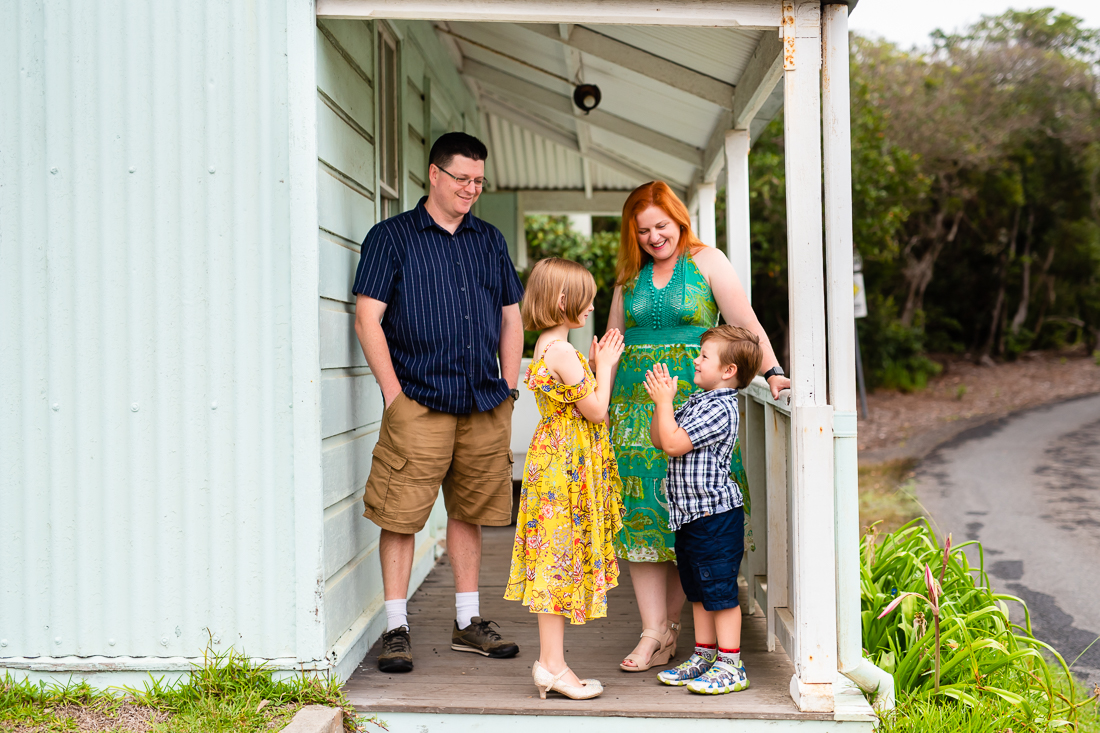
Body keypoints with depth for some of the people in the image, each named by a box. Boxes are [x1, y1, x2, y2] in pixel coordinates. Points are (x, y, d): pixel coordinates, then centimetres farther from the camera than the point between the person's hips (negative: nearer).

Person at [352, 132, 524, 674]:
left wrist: (508, 388, 9)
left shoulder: (490, 241, 16)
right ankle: (396, 629, 4)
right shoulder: (391, 237, 2)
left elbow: (511, 318, 19)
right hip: (418, 402, -4)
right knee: (400, 515, -5)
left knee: (469, 511, 11)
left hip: (484, 405, 5)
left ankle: (468, 623, 21)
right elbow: (368, 319, -4)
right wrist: (393, 392, -10)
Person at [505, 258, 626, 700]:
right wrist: (603, 366, -2)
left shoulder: (548, 348, 14)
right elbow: (596, 410, -15)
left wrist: (599, 365, 15)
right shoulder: (562, 352, -17)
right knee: (561, 561, -5)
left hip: (557, 463, 10)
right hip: (567, 468, -10)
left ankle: (550, 660, 16)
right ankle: (553, 664, 1)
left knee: (555, 563, 11)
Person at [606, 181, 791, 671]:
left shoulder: (707, 262, 4)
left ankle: (670, 626, 10)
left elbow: (745, 324, -1)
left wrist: (772, 372, -12)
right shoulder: (630, 276, 15)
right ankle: (653, 631, 3)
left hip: (693, 401, -3)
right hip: (636, 406, 4)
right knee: (640, 514, -2)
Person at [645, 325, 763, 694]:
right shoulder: (696, 401, 13)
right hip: (689, 514, 10)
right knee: (698, 590, 17)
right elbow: (658, 439, 15)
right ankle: (704, 656, 28)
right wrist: (661, 401, 3)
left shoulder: (720, 410, -18)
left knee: (720, 591, -2)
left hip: (716, 515, -10)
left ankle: (730, 666, 6)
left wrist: (664, 401, -15)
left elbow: (674, 444, -23)